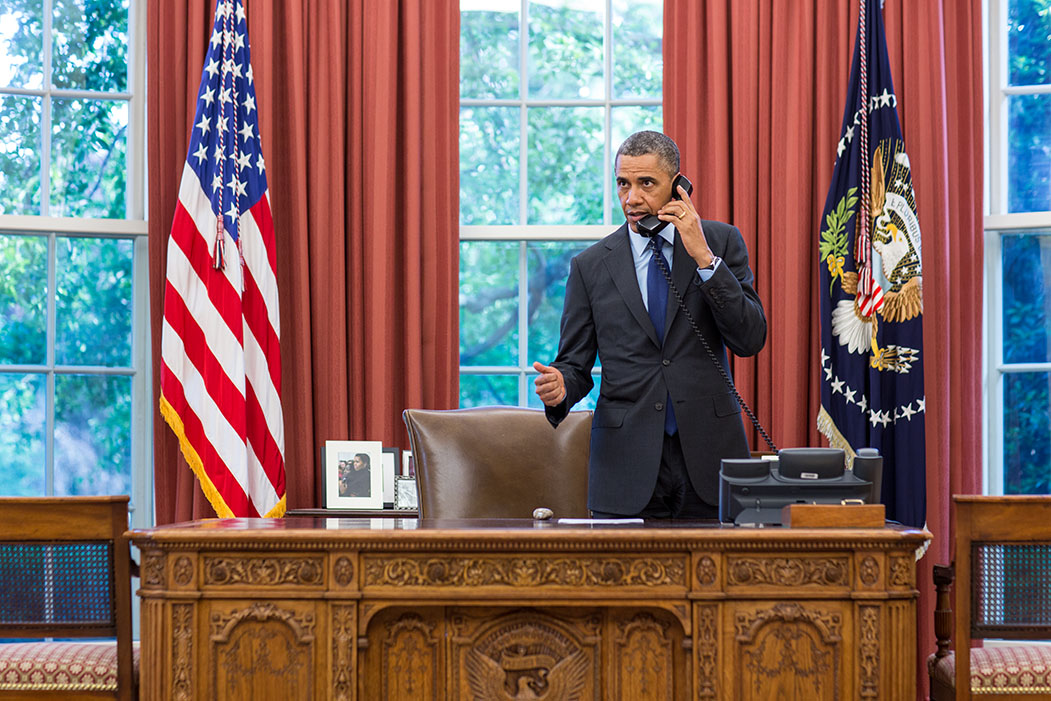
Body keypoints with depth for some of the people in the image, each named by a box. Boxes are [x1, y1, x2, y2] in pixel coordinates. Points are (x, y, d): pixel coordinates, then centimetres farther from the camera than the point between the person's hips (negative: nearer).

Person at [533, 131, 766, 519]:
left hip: (707, 458, 0)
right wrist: (559, 387, -15)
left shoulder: (721, 242, 5)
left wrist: (704, 257, -11)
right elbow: (575, 362, 9)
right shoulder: (590, 265, 6)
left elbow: (750, 339, -5)